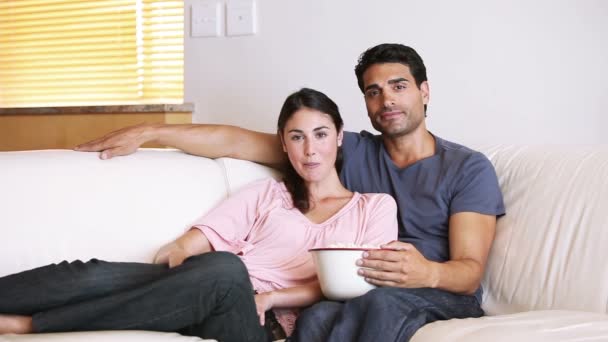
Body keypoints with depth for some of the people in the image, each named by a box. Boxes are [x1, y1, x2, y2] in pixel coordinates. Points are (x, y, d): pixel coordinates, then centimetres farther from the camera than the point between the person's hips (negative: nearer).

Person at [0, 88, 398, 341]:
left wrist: (269, 296, -10)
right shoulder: (266, 193, 23)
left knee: (224, 270, -38)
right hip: (206, 294, 4)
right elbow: (188, 244, 12)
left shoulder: (376, 206, 17)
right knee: (96, 275, -27)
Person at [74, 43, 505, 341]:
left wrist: (428, 272, -28)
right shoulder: (354, 153, 14)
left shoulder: (469, 168, 7)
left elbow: (470, 271, -4)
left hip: (444, 298, -2)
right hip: (360, 300, 2)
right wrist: (149, 131, 4)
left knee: (381, 300, -38)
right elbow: (240, 141, 10)